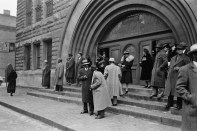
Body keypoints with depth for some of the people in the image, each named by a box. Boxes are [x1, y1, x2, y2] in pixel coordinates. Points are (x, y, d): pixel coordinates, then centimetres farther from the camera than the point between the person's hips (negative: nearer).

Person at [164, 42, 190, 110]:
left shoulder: (185, 58, 3)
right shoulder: (173, 58, 20)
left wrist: (179, 68, -14)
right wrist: (168, 73, 10)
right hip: (171, 76, 5)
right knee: (169, 90, 6)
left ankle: (179, 104, 7)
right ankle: (170, 103, 19)